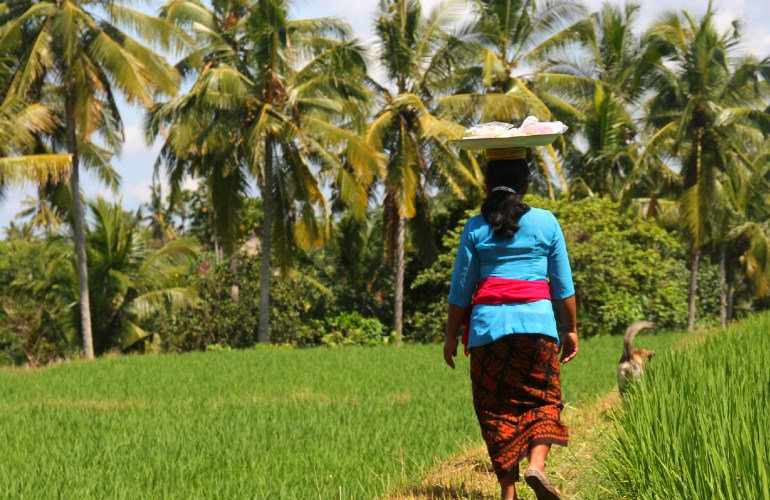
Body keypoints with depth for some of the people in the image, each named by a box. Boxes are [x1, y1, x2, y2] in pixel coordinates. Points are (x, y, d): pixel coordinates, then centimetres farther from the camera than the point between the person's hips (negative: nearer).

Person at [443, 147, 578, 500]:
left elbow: (460, 289, 5)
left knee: (496, 406, 8)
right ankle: (536, 462, -15)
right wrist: (571, 329, 15)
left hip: (488, 324, 1)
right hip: (536, 322, 0)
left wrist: (451, 337, 14)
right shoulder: (546, 223, 3)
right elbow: (563, 285, 6)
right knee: (543, 398, 10)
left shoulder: (476, 228, 4)